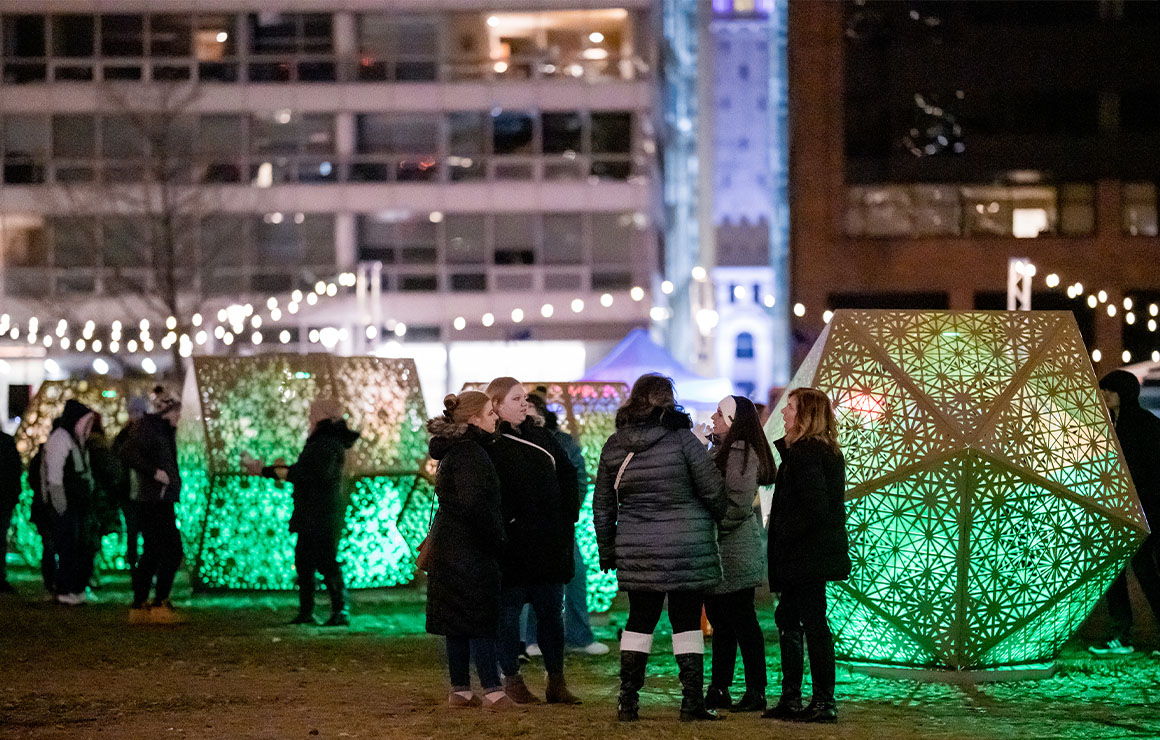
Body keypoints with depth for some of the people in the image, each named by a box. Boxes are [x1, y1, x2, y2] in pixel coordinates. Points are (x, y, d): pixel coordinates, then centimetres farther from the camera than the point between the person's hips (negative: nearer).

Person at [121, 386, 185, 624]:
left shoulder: (162, 429, 20)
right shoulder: (147, 426, -10)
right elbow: (127, 453, -22)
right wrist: (154, 472, -23)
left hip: (160, 500, 10)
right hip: (153, 499, -10)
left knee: (152, 552, 10)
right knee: (172, 550, -11)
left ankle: (139, 606, 13)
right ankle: (160, 604, -10)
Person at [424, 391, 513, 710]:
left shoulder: (453, 450, 15)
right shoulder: (468, 453, -17)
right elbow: (473, 503, -25)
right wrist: (497, 540, -16)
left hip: (449, 547, 10)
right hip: (469, 549, -10)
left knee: (458, 622, 11)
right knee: (480, 620, -8)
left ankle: (460, 690, 14)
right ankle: (493, 691, -8)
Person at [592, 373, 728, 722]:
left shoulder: (614, 445, 5)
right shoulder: (682, 439, -8)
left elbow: (602, 504, 10)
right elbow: (714, 491, -6)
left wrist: (607, 550, 19)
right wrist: (721, 518, 14)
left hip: (637, 550, 4)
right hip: (688, 548, -3)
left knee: (640, 620, 12)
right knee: (687, 622, 2)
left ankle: (628, 702, 9)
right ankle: (692, 702, 1)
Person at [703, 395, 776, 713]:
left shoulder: (741, 453, -15)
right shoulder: (721, 449, 15)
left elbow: (738, 505, -21)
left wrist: (711, 528, -15)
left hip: (735, 552, -10)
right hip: (720, 555, 10)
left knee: (741, 620, -5)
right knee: (720, 620, 12)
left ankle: (755, 692, -1)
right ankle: (719, 691, 18)